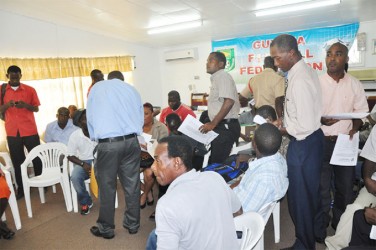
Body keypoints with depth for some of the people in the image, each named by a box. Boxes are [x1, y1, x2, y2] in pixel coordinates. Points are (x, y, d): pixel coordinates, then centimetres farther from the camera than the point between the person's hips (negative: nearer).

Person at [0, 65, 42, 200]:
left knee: (36, 157, 3)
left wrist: (25, 105, -17)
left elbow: (36, 109, 3)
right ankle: (21, 187, 16)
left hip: (30, 130, -1)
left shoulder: (30, 90, 2)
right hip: (12, 132, 1)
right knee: (17, 161, 5)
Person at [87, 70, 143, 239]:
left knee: (107, 187, 9)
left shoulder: (97, 88, 13)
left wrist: (95, 139, 26)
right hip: (131, 141, 3)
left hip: (107, 143, -2)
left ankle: (106, 228, 23)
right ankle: (132, 224, 25)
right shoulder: (131, 89, 16)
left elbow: (90, 116, 14)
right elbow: (140, 118, 15)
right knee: (132, 185, 12)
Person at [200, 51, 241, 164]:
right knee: (215, 160, 13)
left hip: (225, 126, -9)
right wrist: (212, 124, 15)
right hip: (221, 126, 9)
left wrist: (213, 124, -19)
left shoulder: (222, 76, -10)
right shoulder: (216, 78, 19)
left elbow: (229, 102, -22)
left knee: (217, 162, -6)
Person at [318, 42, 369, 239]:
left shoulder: (355, 84, 4)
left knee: (345, 185, 14)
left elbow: (361, 111, 9)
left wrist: (355, 128, -10)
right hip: (321, 141, -3)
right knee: (321, 185, 5)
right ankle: (321, 225, 22)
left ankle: (341, 222, 35)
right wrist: (321, 120, -24)